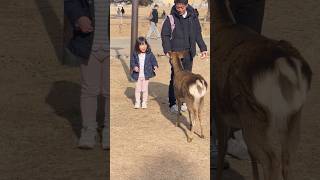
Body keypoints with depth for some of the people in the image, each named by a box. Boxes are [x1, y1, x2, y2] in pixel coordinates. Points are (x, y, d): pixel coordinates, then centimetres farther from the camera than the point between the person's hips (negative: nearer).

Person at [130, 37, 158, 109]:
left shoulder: (149, 54, -5)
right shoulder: (135, 54, -3)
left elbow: (153, 60, 0)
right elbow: (132, 62, 2)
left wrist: (155, 66, -18)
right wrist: (134, 67, -16)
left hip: (146, 75, -1)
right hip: (138, 75, 1)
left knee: (145, 89, 6)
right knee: (138, 89, 9)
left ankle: (144, 102, 18)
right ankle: (137, 102, 21)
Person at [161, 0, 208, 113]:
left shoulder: (193, 17, 5)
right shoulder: (171, 18, -5)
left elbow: (198, 35, 11)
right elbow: (165, 35, -4)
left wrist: (203, 48, 2)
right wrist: (167, 50, -16)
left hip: (189, 53, 4)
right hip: (176, 53, -3)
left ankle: (183, 101, 22)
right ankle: (172, 104, 4)